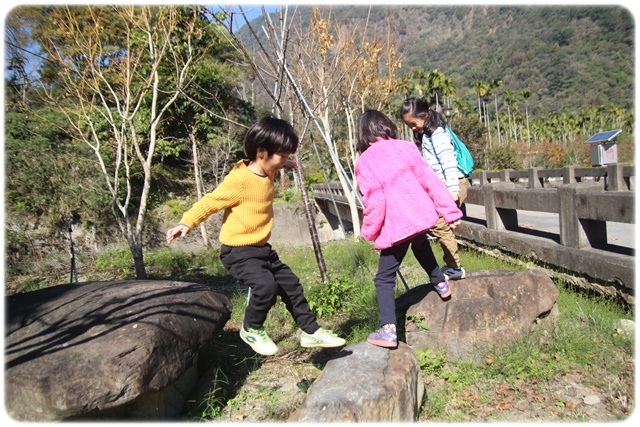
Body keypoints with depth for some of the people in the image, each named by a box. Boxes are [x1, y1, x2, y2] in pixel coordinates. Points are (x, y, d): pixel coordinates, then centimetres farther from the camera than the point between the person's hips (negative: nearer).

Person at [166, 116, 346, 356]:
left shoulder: (266, 174, 3)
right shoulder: (239, 179, -22)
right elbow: (210, 202, -19)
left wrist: (283, 165, 26)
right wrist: (187, 222, -30)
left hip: (261, 248, 9)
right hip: (238, 251, -9)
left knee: (291, 285, 11)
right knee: (266, 285, -27)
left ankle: (310, 331, 27)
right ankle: (251, 330, 1)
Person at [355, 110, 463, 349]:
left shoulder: (364, 162, -6)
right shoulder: (405, 147, 4)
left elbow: (374, 202, -12)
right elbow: (430, 180, 3)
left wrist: (369, 232, 2)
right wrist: (450, 211, 7)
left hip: (395, 226, -5)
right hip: (423, 215, 5)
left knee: (384, 279, 5)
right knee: (421, 244, 38)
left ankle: (388, 331, -3)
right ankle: (440, 283, 47)